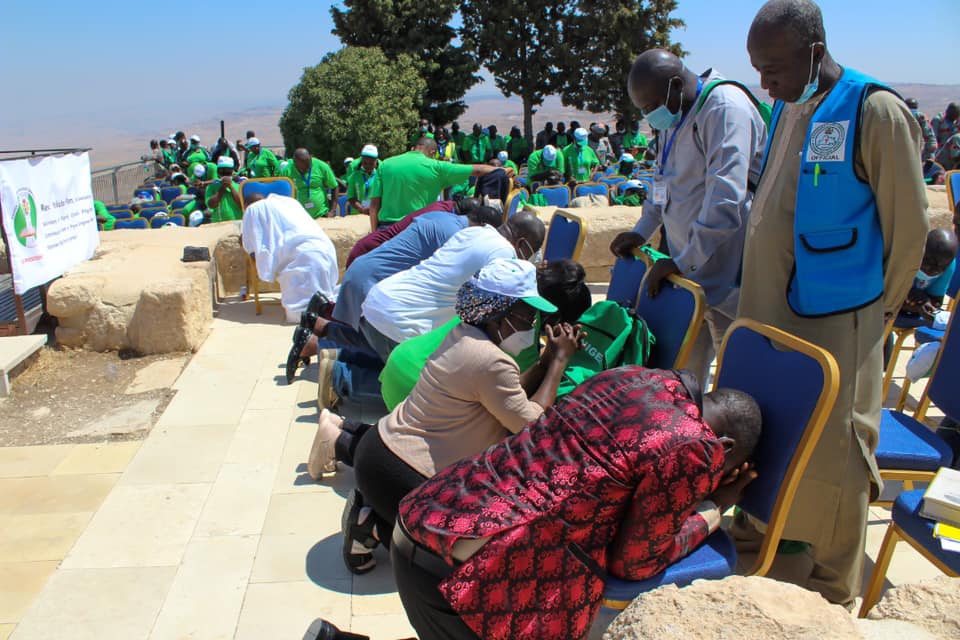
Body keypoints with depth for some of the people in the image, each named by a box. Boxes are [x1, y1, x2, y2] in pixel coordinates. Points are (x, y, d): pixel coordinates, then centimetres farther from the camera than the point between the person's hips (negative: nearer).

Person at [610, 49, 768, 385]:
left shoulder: (725, 108, -17)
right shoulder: (678, 116, 14)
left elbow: (726, 199, -25)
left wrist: (683, 262, -23)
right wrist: (641, 231, 19)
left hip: (725, 277, -9)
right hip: (688, 273, 9)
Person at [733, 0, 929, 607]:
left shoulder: (875, 112, -13)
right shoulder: (787, 110, 9)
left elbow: (909, 228, -8)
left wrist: (875, 310, 0)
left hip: (833, 321, -7)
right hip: (770, 308, 7)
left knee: (831, 452, 3)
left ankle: (834, 589, 21)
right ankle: (758, 523, 39)